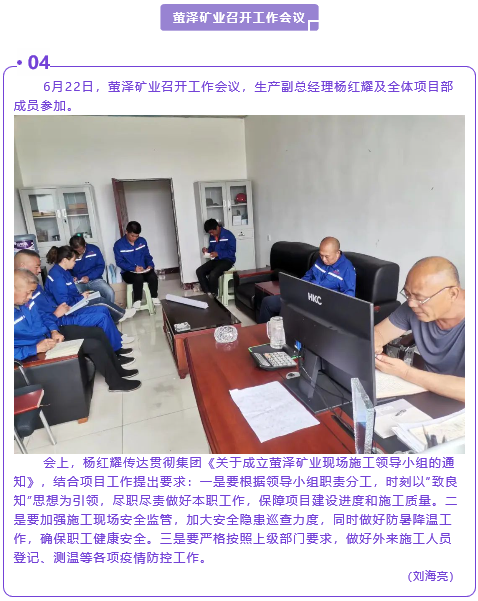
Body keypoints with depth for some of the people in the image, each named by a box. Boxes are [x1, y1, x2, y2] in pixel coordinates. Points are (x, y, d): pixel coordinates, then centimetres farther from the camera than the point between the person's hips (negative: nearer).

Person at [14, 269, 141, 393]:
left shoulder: (25, 300, -5)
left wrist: (54, 330, -5)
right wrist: (36, 348, -30)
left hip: (49, 333, 8)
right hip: (40, 347, -8)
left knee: (98, 332, 5)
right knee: (94, 345, -18)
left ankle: (117, 370, 21)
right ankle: (116, 382, 2)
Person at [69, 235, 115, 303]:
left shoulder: (94, 249, -3)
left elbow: (101, 266, -2)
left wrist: (89, 277, -14)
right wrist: (72, 278, -10)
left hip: (95, 279, 1)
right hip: (78, 283, 0)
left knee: (110, 293, -26)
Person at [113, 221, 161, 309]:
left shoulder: (142, 241, 6)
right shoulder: (118, 244, -6)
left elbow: (147, 256, 10)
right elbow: (120, 262, -10)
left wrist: (150, 265, -11)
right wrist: (134, 268, -23)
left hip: (143, 270, 3)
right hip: (128, 272, -3)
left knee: (153, 276, -30)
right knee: (138, 277, -36)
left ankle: (154, 297, -7)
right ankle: (137, 300, -17)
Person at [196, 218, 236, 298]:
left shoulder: (228, 235, -13)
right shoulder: (212, 237, 8)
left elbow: (232, 251, -18)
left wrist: (218, 254, -27)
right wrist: (207, 250, -5)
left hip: (227, 260, -8)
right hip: (216, 260, 8)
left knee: (213, 274, -31)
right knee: (199, 271, -9)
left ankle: (213, 294, -6)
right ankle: (208, 292, -3)